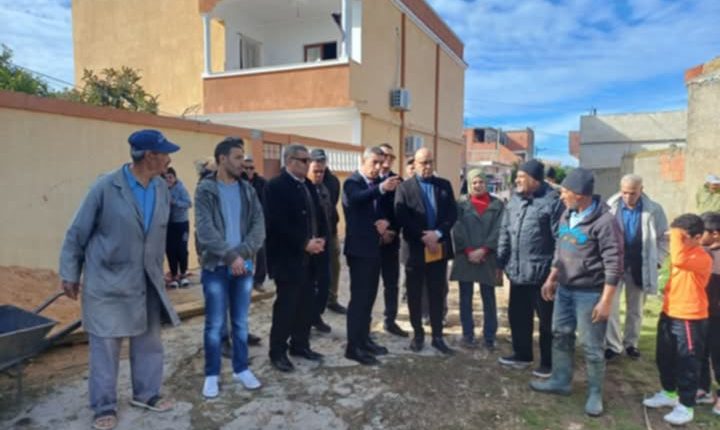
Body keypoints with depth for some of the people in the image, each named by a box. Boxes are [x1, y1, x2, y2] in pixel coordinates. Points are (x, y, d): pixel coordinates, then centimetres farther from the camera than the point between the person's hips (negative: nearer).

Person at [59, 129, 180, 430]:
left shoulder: (162, 189, 0)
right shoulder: (106, 187, -15)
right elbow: (77, 232, -6)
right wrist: (70, 273, -3)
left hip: (146, 281, 5)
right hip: (107, 281, -5)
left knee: (149, 340, 13)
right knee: (106, 346, 5)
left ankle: (146, 394, 31)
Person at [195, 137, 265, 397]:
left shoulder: (248, 190, 7)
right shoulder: (206, 190, -6)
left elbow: (259, 226, -1)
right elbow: (205, 230, -15)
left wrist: (243, 254, -14)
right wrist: (230, 256, -20)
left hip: (243, 265, 4)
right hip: (216, 267, -4)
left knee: (241, 322, 13)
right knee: (215, 324, 5)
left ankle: (241, 369, 28)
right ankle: (212, 374, 20)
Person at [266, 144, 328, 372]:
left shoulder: (308, 185, 14)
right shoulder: (276, 186, -11)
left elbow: (318, 215, 17)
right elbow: (277, 224, -20)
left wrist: (321, 238, -1)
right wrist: (304, 243, -20)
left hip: (310, 256, 8)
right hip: (289, 257, -7)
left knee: (306, 304, 12)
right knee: (286, 305, 0)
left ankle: (300, 345, 26)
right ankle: (278, 352, 13)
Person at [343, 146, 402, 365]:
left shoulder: (377, 184, 11)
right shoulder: (352, 182, -12)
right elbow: (356, 199, -35)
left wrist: (385, 222, -9)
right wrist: (381, 188, -51)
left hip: (375, 247, 8)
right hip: (359, 248, -8)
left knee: (369, 296, 14)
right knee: (359, 297, -7)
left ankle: (364, 339, 26)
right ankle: (353, 346, 1)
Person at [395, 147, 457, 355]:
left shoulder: (444, 185, 8)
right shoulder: (404, 187, -1)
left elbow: (452, 213, 1)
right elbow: (402, 218, -10)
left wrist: (437, 234, -14)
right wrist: (423, 237, -16)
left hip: (440, 248, 2)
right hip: (415, 249, -2)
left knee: (437, 294, 8)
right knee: (415, 294, 9)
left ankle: (437, 336, 18)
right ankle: (418, 334, 23)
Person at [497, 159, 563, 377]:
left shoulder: (552, 201, -13)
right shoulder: (514, 199, 8)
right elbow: (505, 233, 12)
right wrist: (500, 262, 11)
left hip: (542, 272, -7)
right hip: (517, 271, 7)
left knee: (547, 320, 7)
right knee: (517, 316, 17)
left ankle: (548, 362, 22)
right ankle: (522, 354, 35)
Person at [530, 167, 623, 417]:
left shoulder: (604, 221, -18)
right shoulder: (568, 215, 5)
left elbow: (613, 264, -18)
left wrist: (606, 301, -19)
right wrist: (551, 279, 16)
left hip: (589, 293, -7)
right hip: (564, 289, 7)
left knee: (591, 346, 4)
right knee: (561, 336, 17)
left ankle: (595, 393, 22)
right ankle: (560, 381, 33)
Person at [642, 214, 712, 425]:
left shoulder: (702, 258, -20)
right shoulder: (683, 254, 9)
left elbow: (678, 259, -41)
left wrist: (676, 235, -29)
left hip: (689, 319, -9)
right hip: (669, 314, 9)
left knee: (687, 364, 4)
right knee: (664, 358, 20)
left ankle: (686, 406, 17)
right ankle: (669, 393, 38)